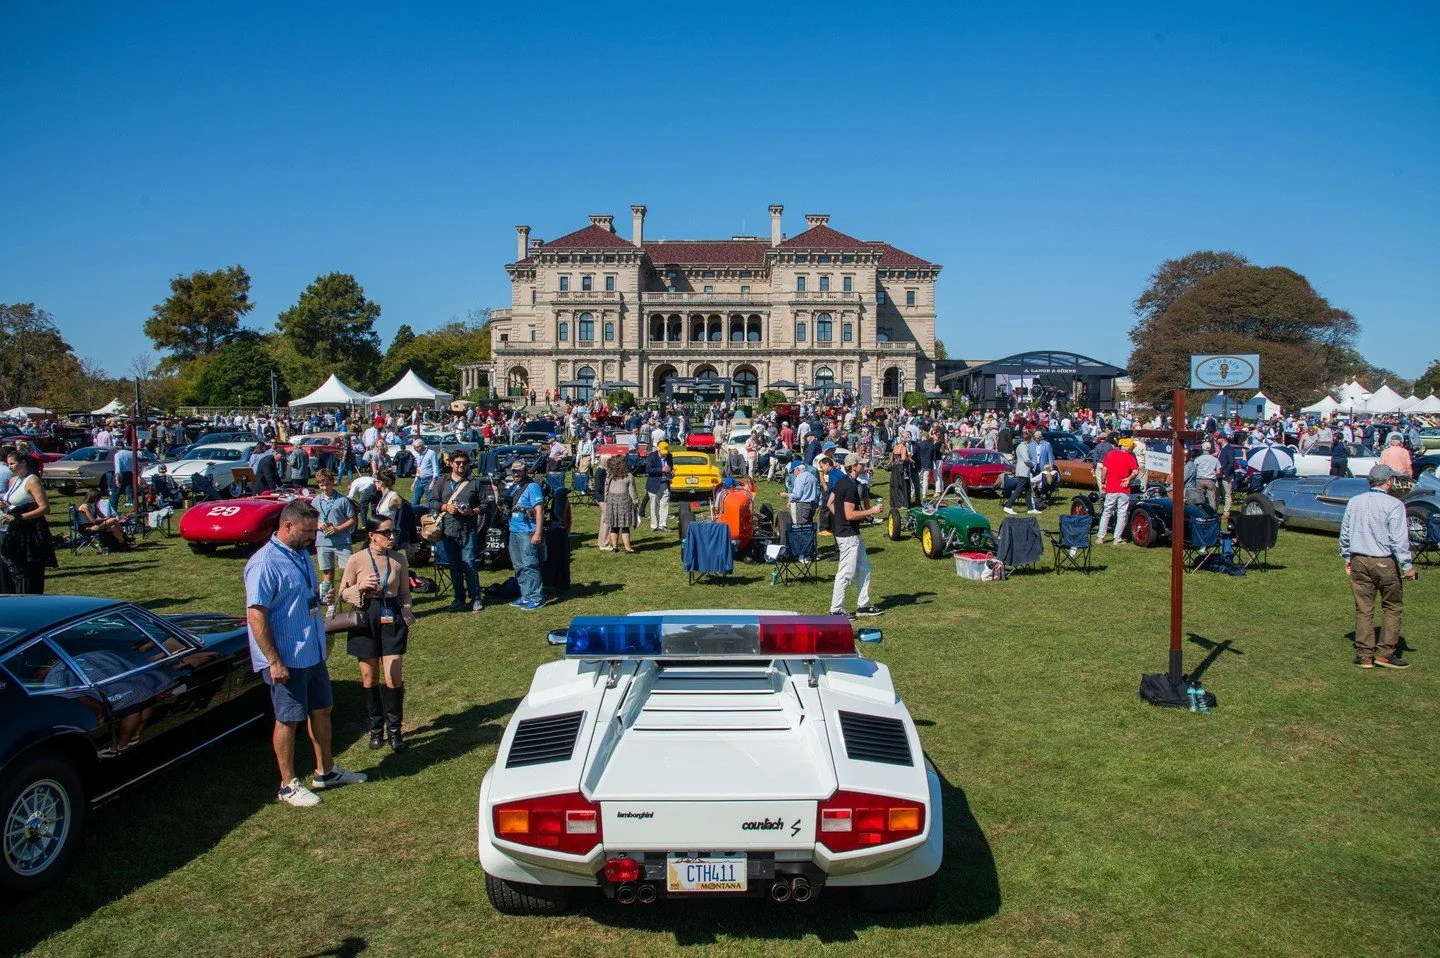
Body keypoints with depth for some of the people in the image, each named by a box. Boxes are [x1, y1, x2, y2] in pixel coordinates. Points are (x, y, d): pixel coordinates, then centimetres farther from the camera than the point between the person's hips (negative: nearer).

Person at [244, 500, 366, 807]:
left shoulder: (301, 554, 8)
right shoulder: (265, 563, -20)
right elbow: (256, 615, -23)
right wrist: (274, 662, -23)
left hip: (312, 653, 9)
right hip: (286, 660, -9)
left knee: (321, 710, 18)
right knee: (288, 720, 4)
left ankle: (326, 771, 33)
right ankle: (288, 785, 19)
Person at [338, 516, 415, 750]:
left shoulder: (399, 559, 1)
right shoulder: (356, 560, -6)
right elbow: (343, 593, 2)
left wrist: (406, 618, 0)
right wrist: (361, 587, -17)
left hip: (392, 619, 1)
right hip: (366, 619, -1)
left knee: (394, 678, -4)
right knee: (369, 678, 8)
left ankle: (394, 730, 12)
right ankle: (375, 728, 25)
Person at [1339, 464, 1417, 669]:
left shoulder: (1354, 502, 5)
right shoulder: (1394, 505, -11)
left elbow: (1344, 533, 12)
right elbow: (1398, 539, -13)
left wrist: (1347, 559, 21)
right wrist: (1407, 566, -8)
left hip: (1359, 561, 5)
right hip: (1385, 563, -4)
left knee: (1363, 609, 8)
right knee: (1393, 608, 9)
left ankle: (1364, 655, 11)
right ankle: (1385, 653, 8)